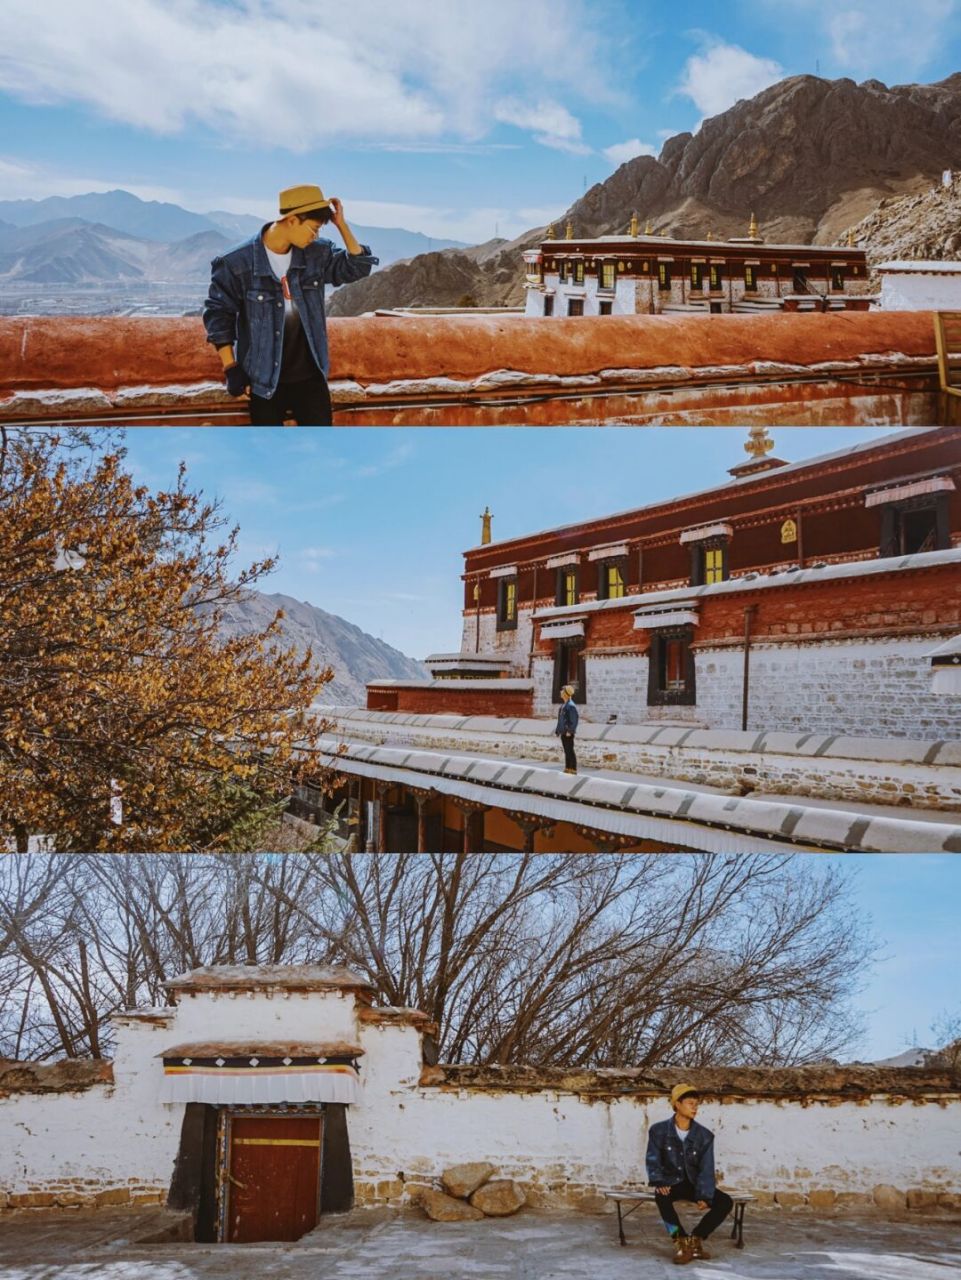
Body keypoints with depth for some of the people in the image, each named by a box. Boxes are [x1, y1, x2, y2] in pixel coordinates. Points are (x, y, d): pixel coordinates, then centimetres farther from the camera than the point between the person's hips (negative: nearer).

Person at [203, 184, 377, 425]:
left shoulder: (316, 254, -2)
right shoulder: (237, 262, -13)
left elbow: (356, 266, 3)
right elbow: (218, 313, -7)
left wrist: (341, 225, -9)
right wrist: (230, 367, -9)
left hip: (309, 375, 3)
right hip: (264, 378, -3)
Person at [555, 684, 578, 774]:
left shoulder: (571, 706, -15)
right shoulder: (563, 705, 14)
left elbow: (574, 720, -19)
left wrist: (570, 731, -22)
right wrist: (558, 730, 19)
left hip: (568, 733, -9)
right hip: (563, 732, 9)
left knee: (570, 751, -5)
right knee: (566, 751, 13)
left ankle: (573, 769, 0)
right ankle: (567, 768, 19)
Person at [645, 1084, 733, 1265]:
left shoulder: (704, 1135, -5)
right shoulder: (659, 1131, -7)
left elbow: (706, 1169, -8)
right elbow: (653, 1160, -7)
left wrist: (704, 1195, -22)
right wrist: (659, 1182, -26)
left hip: (693, 1183, 3)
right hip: (671, 1183, -3)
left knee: (726, 1202, -19)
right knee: (661, 1197, -38)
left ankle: (696, 1238, -8)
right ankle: (681, 1241, -24)